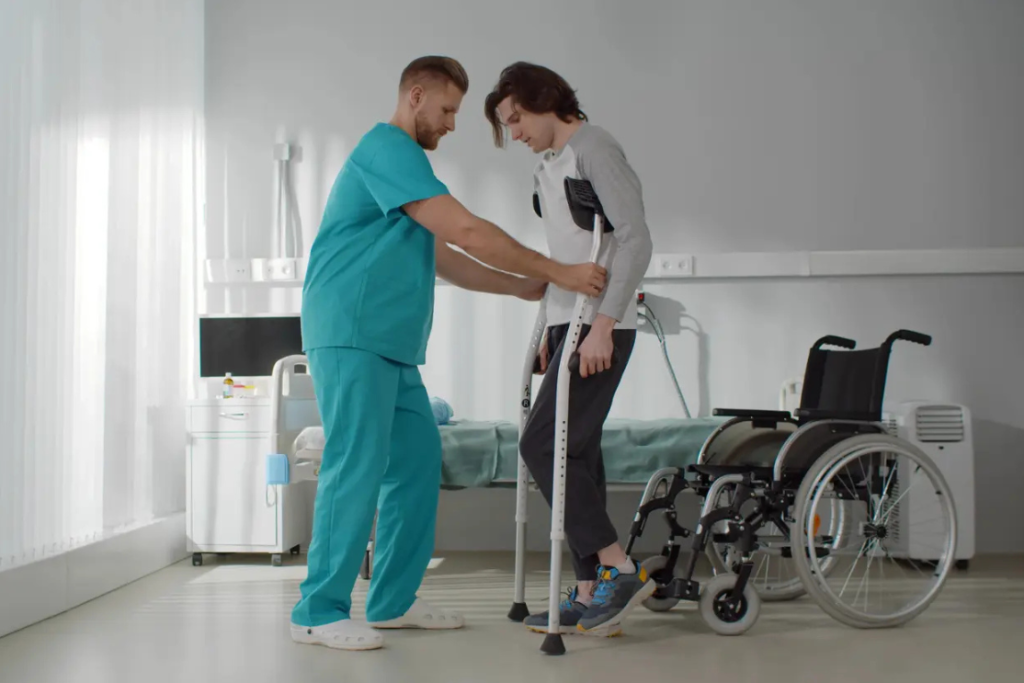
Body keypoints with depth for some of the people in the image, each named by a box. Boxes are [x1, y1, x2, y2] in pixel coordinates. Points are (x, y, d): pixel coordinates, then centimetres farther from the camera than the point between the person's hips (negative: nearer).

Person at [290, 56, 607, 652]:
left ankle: (393, 602, 15)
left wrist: (524, 287, 18)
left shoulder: (404, 159, 23)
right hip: (352, 335, -10)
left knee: (417, 462, 9)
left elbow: (444, 259, 24)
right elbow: (466, 230, -18)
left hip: (393, 345, 10)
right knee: (357, 466, -11)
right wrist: (557, 272, -13)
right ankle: (320, 612, -4)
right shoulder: (388, 149, -10)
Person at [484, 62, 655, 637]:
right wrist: (552, 330, 17)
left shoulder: (593, 148, -8)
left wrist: (602, 323, -22)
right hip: (571, 326, 9)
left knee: (543, 444, -13)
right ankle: (591, 593, 11)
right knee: (575, 453, 7)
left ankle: (619, 567, -7)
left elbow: (635, 239, -16)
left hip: (599, 329, -9)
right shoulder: (549, 166, 20)